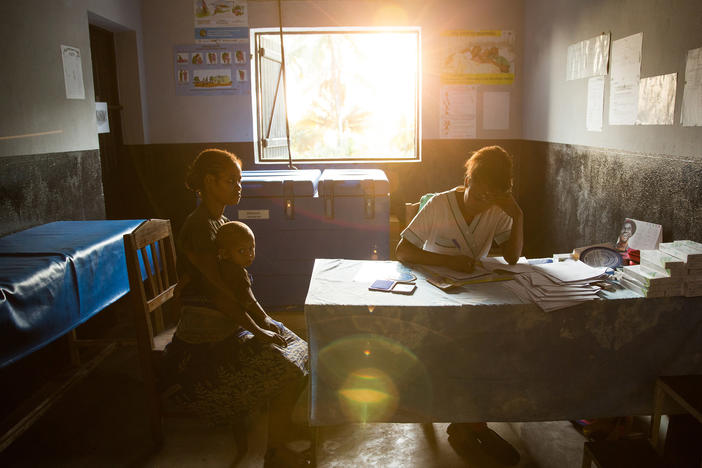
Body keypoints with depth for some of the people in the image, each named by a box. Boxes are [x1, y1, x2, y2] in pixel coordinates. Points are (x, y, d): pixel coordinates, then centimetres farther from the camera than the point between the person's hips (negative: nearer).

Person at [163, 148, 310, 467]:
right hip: (208, 336, -9)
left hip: (232, 320, 9)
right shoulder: (199, 228, -19)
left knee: (299, 349, 3)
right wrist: (257, 331, -15)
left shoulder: (221, 222, 10)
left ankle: (283, 425, 18)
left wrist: (263, 318, 4)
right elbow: (219, 292, -21)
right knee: (286, 369, -17)